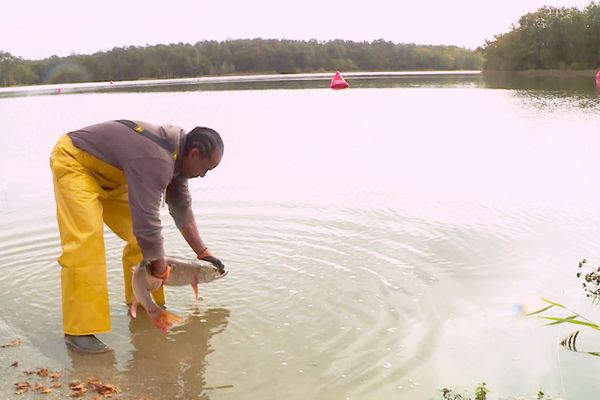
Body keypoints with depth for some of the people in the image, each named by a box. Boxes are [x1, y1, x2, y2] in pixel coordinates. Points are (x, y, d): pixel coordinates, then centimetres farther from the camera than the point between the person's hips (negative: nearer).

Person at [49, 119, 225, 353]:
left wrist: (203, 253, 7)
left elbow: (181, 209, 5)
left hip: (106, 173, 9)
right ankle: (79, 330, -20)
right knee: (85, 240, -23)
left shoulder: (176, 152, -5)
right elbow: (147, 223, -36)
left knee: (140, 237, 2)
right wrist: (160, 270, -20)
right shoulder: (156, 161, -36)